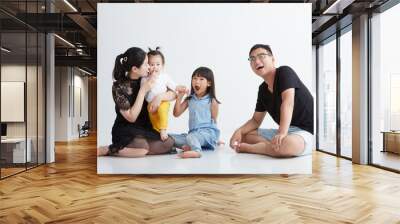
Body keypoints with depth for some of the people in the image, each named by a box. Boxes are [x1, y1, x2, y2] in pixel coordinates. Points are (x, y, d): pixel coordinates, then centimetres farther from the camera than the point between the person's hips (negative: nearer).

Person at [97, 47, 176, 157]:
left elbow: (174, 94, 0)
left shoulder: (148, 80, -2)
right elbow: (131, 117, -19)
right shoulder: (119, 86, -14)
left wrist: (159, 97, -22)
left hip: (145, 129, 5)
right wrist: (143, 91, -23)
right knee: (143, 147, -35)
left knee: (169, 143, -20)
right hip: (125, 131, -5)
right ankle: (106, 150, -13)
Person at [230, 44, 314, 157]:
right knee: (244, 135, 3)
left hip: (306, 131, -7)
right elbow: (256, 120, 13)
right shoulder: (262, 89, 8)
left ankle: (247, 148, -16)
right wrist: (239, 131, -7)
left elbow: (288, 102, -27)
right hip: (285, 131, 7)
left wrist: (282, 132, -40)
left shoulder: (285, 72, -12)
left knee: (286, 145, -40)